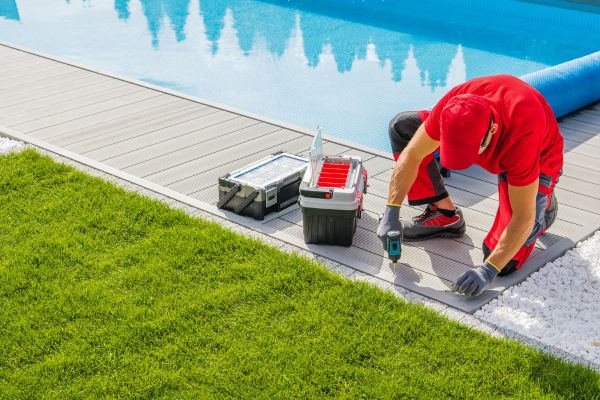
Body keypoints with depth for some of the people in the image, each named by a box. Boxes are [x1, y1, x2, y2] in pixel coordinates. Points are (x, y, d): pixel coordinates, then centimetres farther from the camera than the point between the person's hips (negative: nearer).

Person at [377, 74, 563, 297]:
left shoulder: (521, 135, -45)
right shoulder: (453, 105, -34)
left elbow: (523, 219, -37)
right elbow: (411, 155, -21)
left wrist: (488, 270, -40)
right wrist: (391, 214, -26)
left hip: (538, 160, -5)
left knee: (507, 262, -22)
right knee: (401, 125, -10)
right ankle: (446, 216, 1)